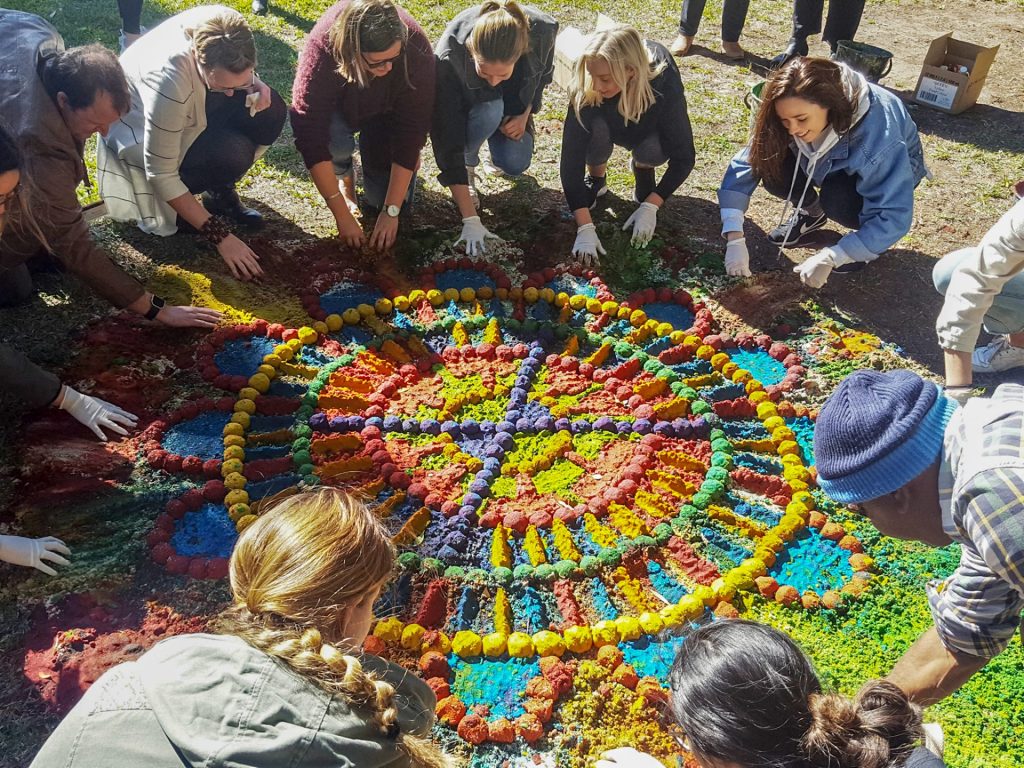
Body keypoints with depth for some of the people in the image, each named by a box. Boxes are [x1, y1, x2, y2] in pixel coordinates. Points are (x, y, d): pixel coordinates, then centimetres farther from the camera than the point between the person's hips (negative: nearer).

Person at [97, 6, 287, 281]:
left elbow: (238, 73, 1)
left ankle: (220, 191, 0)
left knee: (270, 112, -18)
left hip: (190, 108, 6)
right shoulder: (168, 81, -41)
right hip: (139, 130, -6)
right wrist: (220, 235, -30)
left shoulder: (223, 31, -26)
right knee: (229, 155, -32)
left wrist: (255, 84, -23)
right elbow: (161, 175, -33)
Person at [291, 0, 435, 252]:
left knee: (387, 199, -12)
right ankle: (344, 176, 2)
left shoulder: (416, 50, -37)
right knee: (335, 142, -34)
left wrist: (391, 211, -31)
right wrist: (342, 215, -38)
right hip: (339, 106, 0)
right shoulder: (323, 47, -39)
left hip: (388, 111, 1)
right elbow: (310, 136, -38)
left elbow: (411, 132, -31)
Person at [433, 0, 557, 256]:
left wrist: (525, 114, -18)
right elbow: (447, 140, -38)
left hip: (513, 102, 2)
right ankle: (468, 167, -5)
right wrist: (470, 219, -40)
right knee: (489, 113, -36)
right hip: (468, 102, -2)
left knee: (515, 165, -21)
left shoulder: (542, 31, -34)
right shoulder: (448, 57, -40)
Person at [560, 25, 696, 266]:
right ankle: (596, 177, -3)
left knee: (653, 151, -35)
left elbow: (683, 157, -28)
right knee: (595, 127, -35)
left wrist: (650, 207, -36)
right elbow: (571, 156, -36)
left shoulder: (663, 83, -36)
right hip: (609, 126, 1)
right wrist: (585, 228, -42)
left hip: (647, 132, 0)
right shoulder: (585, 91, -35)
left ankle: (642, 167, 2)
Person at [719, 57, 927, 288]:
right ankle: (811, 213, 5)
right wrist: (735, 238, -35)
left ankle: (869, 240, -4)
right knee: (772, 167, -25)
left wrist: (829, 258, -41)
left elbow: (894, 218, -36)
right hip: (835, 163, 4)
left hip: (891, 169, -4)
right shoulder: (795, 114, -29)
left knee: (835, 199, -36)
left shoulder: (878, 137, -40)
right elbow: (745, 164, -25)